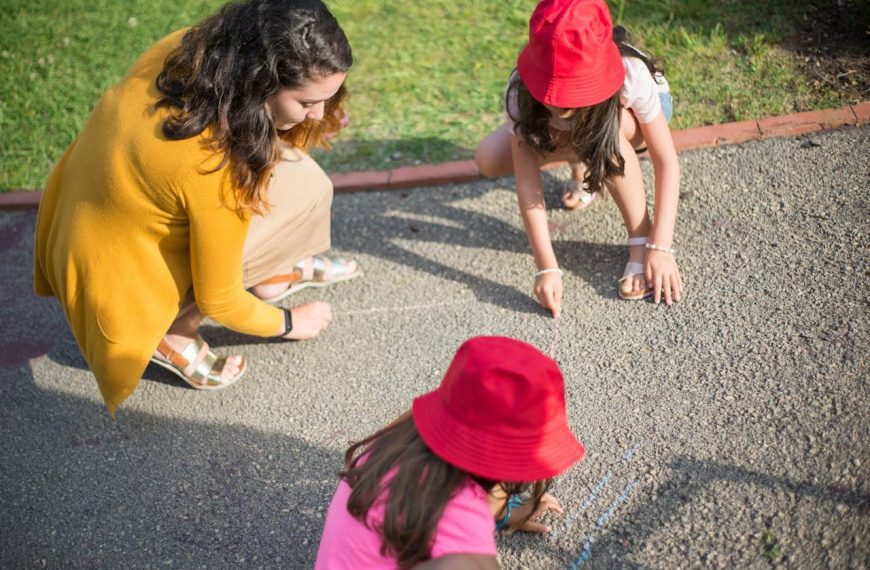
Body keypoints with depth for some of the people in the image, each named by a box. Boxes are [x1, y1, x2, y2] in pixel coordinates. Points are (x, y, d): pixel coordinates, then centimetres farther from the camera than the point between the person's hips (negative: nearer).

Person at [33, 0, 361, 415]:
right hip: (120, 280, -7)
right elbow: (218, 301, -19)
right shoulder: (214, 166, -36)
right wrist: (290, 323, -2)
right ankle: (172, 334, -5)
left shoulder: (188, 48, -16)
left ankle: (272, 274, 20)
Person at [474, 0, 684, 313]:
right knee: (489, 160, -21)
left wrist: (660, 246, -41)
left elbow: (667, 162, -34)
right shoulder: (522, 92, -37)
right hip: (567, 131, 3)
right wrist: (547, 267, -42)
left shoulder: (631, 75, -41)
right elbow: (527, 183, -35)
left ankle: (640, 238, -22)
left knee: (608, 131, -40)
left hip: (631, 116, -3)